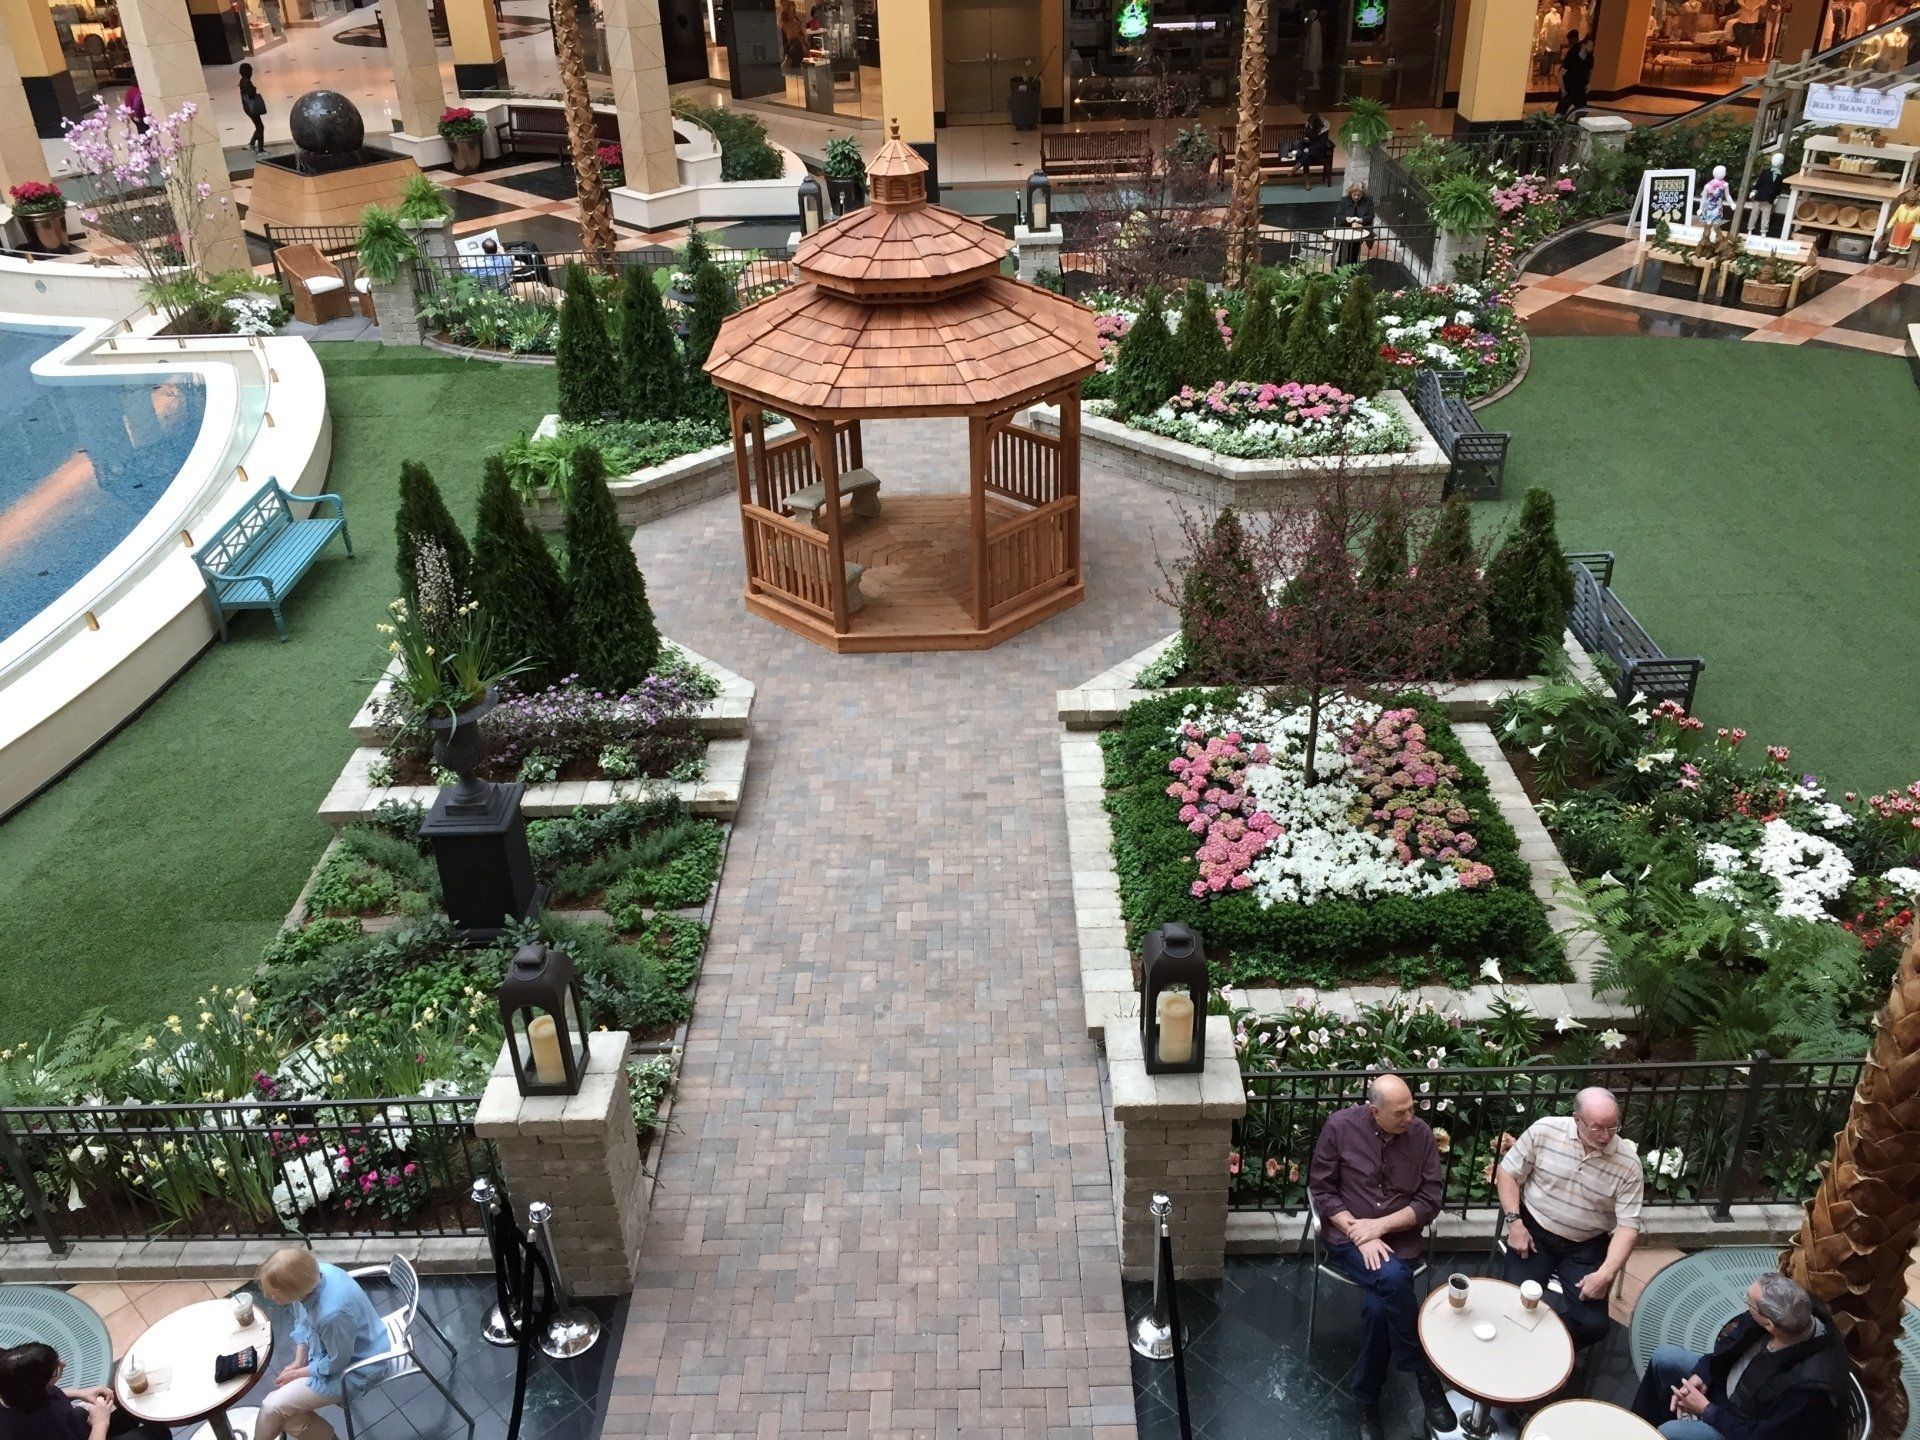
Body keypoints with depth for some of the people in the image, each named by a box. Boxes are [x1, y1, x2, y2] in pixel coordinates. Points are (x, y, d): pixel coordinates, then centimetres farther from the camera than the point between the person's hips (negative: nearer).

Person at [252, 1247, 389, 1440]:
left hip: (356, 1366, -7)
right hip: (334, 1347, 7)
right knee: (289, 1418, 0)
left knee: (274, 1407, -8)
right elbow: (302, 1323, 4)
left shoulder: (332, 1313, -41)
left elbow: (335, 1363, -21)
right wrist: (298, 1362, -5)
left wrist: (297, 1373, -8)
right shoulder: (311, 1276, -19)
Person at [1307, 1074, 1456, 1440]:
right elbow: (1321, 1190, -5)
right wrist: (1359, 1234, -16)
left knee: (1378, 1305, -27)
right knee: (1391, 1279, -32)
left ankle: (1368, 1403, -6)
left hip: (1398, 1239, 2)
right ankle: (1427, 1378, -13)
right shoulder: (1340, 1126, -10)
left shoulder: (1421, 1134, -5)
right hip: (1348, 1237, -2)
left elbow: (1429, 1201, -2)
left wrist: (1380, 1225, -15)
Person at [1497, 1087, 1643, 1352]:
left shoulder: (1628, 1164, -13)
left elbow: (1628, 1226, -12)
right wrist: (1514, 1222, -12)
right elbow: (1508, 1172, -2)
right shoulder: (1545, 1130, -14)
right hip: (1534, 1230, -1)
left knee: (1594, 1324, -15)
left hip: (1586, 1246, 1)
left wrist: (1605, 1274, -24)